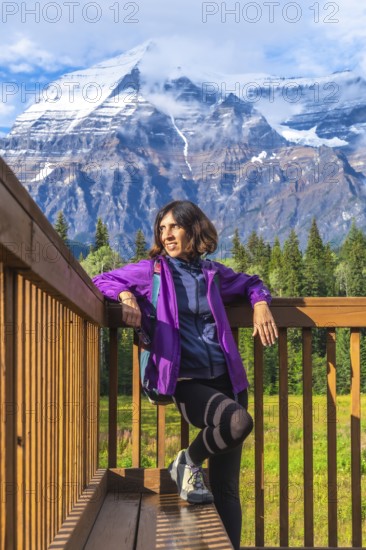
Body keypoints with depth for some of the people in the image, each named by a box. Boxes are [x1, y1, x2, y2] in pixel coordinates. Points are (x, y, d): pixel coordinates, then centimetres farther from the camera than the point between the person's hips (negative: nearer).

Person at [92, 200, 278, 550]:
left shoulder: (213, 273, 14)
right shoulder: (151, 270, 6)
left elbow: (250, 282, 30)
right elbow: (102, 281, 10)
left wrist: (260, 303, 9)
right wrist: (126, 295, -10)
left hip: (226, 379, 3)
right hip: (187, 382, -3)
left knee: (226, 490, 2)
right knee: (239, 421, -34)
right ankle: (189, 464, -5)